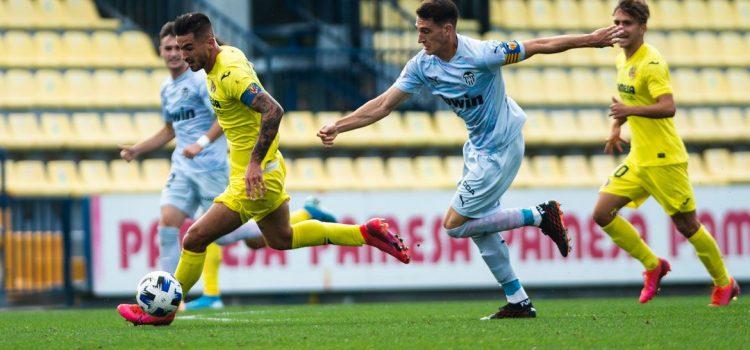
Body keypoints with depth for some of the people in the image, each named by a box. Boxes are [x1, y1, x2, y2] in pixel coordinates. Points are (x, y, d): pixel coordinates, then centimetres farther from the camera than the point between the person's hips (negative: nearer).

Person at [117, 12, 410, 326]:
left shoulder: (229, 74, -26)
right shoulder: (229, 54, 4)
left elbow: (273, 110, -36)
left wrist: (255, 163, -36)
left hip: (254, 177, -11)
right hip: (268, 170, 11)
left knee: (195, 239, -8)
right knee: (281, 238, 28)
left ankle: (161, 311, 4)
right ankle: (367, 233, 30)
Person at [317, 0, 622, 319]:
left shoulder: (480, 54, -26)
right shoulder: (422, 65, -7)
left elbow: (538, 46, -17)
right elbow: (384, 105, -4)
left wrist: (590, 40, -14)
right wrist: (337, 127, -12)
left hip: (501, 147, -8)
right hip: (478, 146, 8)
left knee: (455, 225, -9)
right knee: (479, 227, 10)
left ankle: (540, 216, -2)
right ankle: (519, 302, 20)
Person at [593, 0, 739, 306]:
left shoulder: (651, 63, -17)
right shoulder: (622, 61, 10)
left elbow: (668, 107, -28)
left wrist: (630, 110, -37)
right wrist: (616, 128, 15)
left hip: (663, 160, -8)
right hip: (637, 160, 8)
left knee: (687, 226, 0)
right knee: (602, 214, -2)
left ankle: (724, 284, 19)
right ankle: (653, 266, 12)